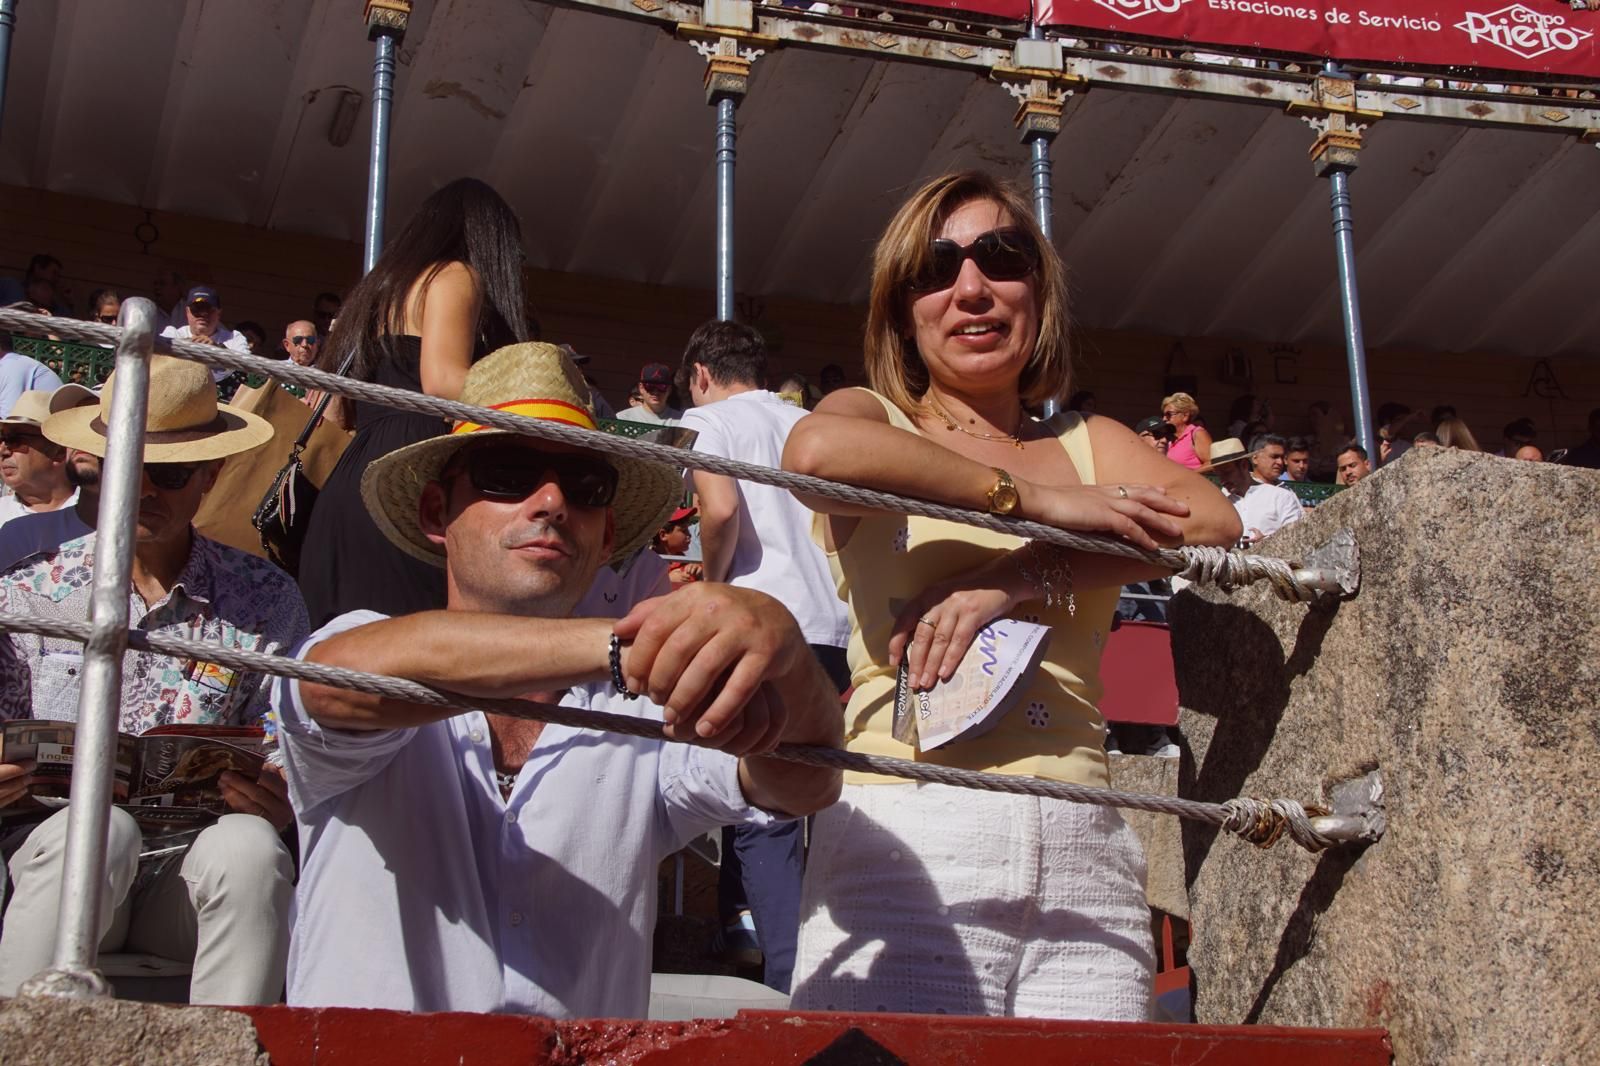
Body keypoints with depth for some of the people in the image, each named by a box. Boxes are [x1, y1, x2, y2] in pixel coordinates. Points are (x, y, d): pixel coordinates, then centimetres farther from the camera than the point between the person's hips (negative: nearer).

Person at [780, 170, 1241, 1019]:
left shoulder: (1092, 444, 19)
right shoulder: (876, 418, 11)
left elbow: (1213, 521, -1)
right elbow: (816, 450, -15)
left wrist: (1011, 580, -13)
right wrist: (1029, 498, -9)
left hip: (1085, 854, 3)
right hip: (909, 836, -2)